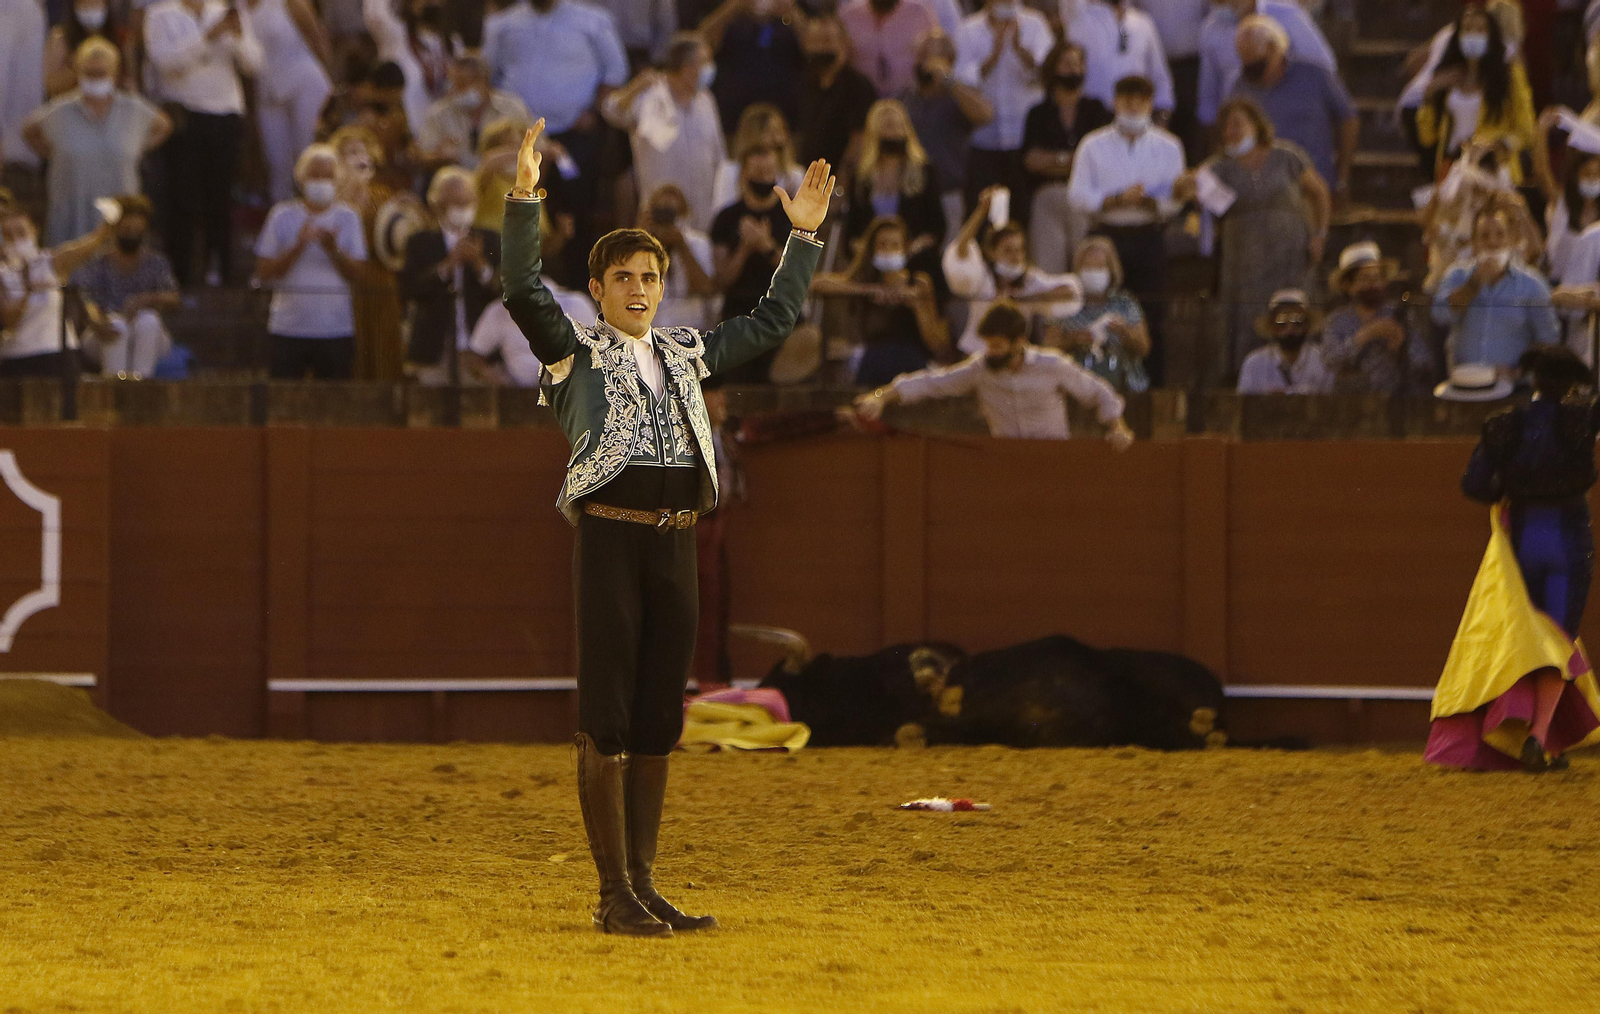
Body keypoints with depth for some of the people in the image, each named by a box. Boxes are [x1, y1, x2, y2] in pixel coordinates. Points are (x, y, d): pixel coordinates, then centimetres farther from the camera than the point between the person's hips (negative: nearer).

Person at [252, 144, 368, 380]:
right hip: (287, 330, -1)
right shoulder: (283, 216, 3)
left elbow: (355, 273, 1)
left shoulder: (346, 218, 7)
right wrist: (298, 246, -15)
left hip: (336, 331, 1)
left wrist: (333, 249, -16)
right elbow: (264, 271, -2)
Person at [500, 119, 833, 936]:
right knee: (605, 722, -6)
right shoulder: (577, 350, 5)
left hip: (676, 541, 6)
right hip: (609, 536, -6)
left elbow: (773, 320, 29)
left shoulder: (687, 353, 20)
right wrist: (523, 201, -20)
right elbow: (523, 291, -11)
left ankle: (643, 888, 13)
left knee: (657, 723, 8)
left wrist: (803, 239, 25)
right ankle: (615, 895, -6)